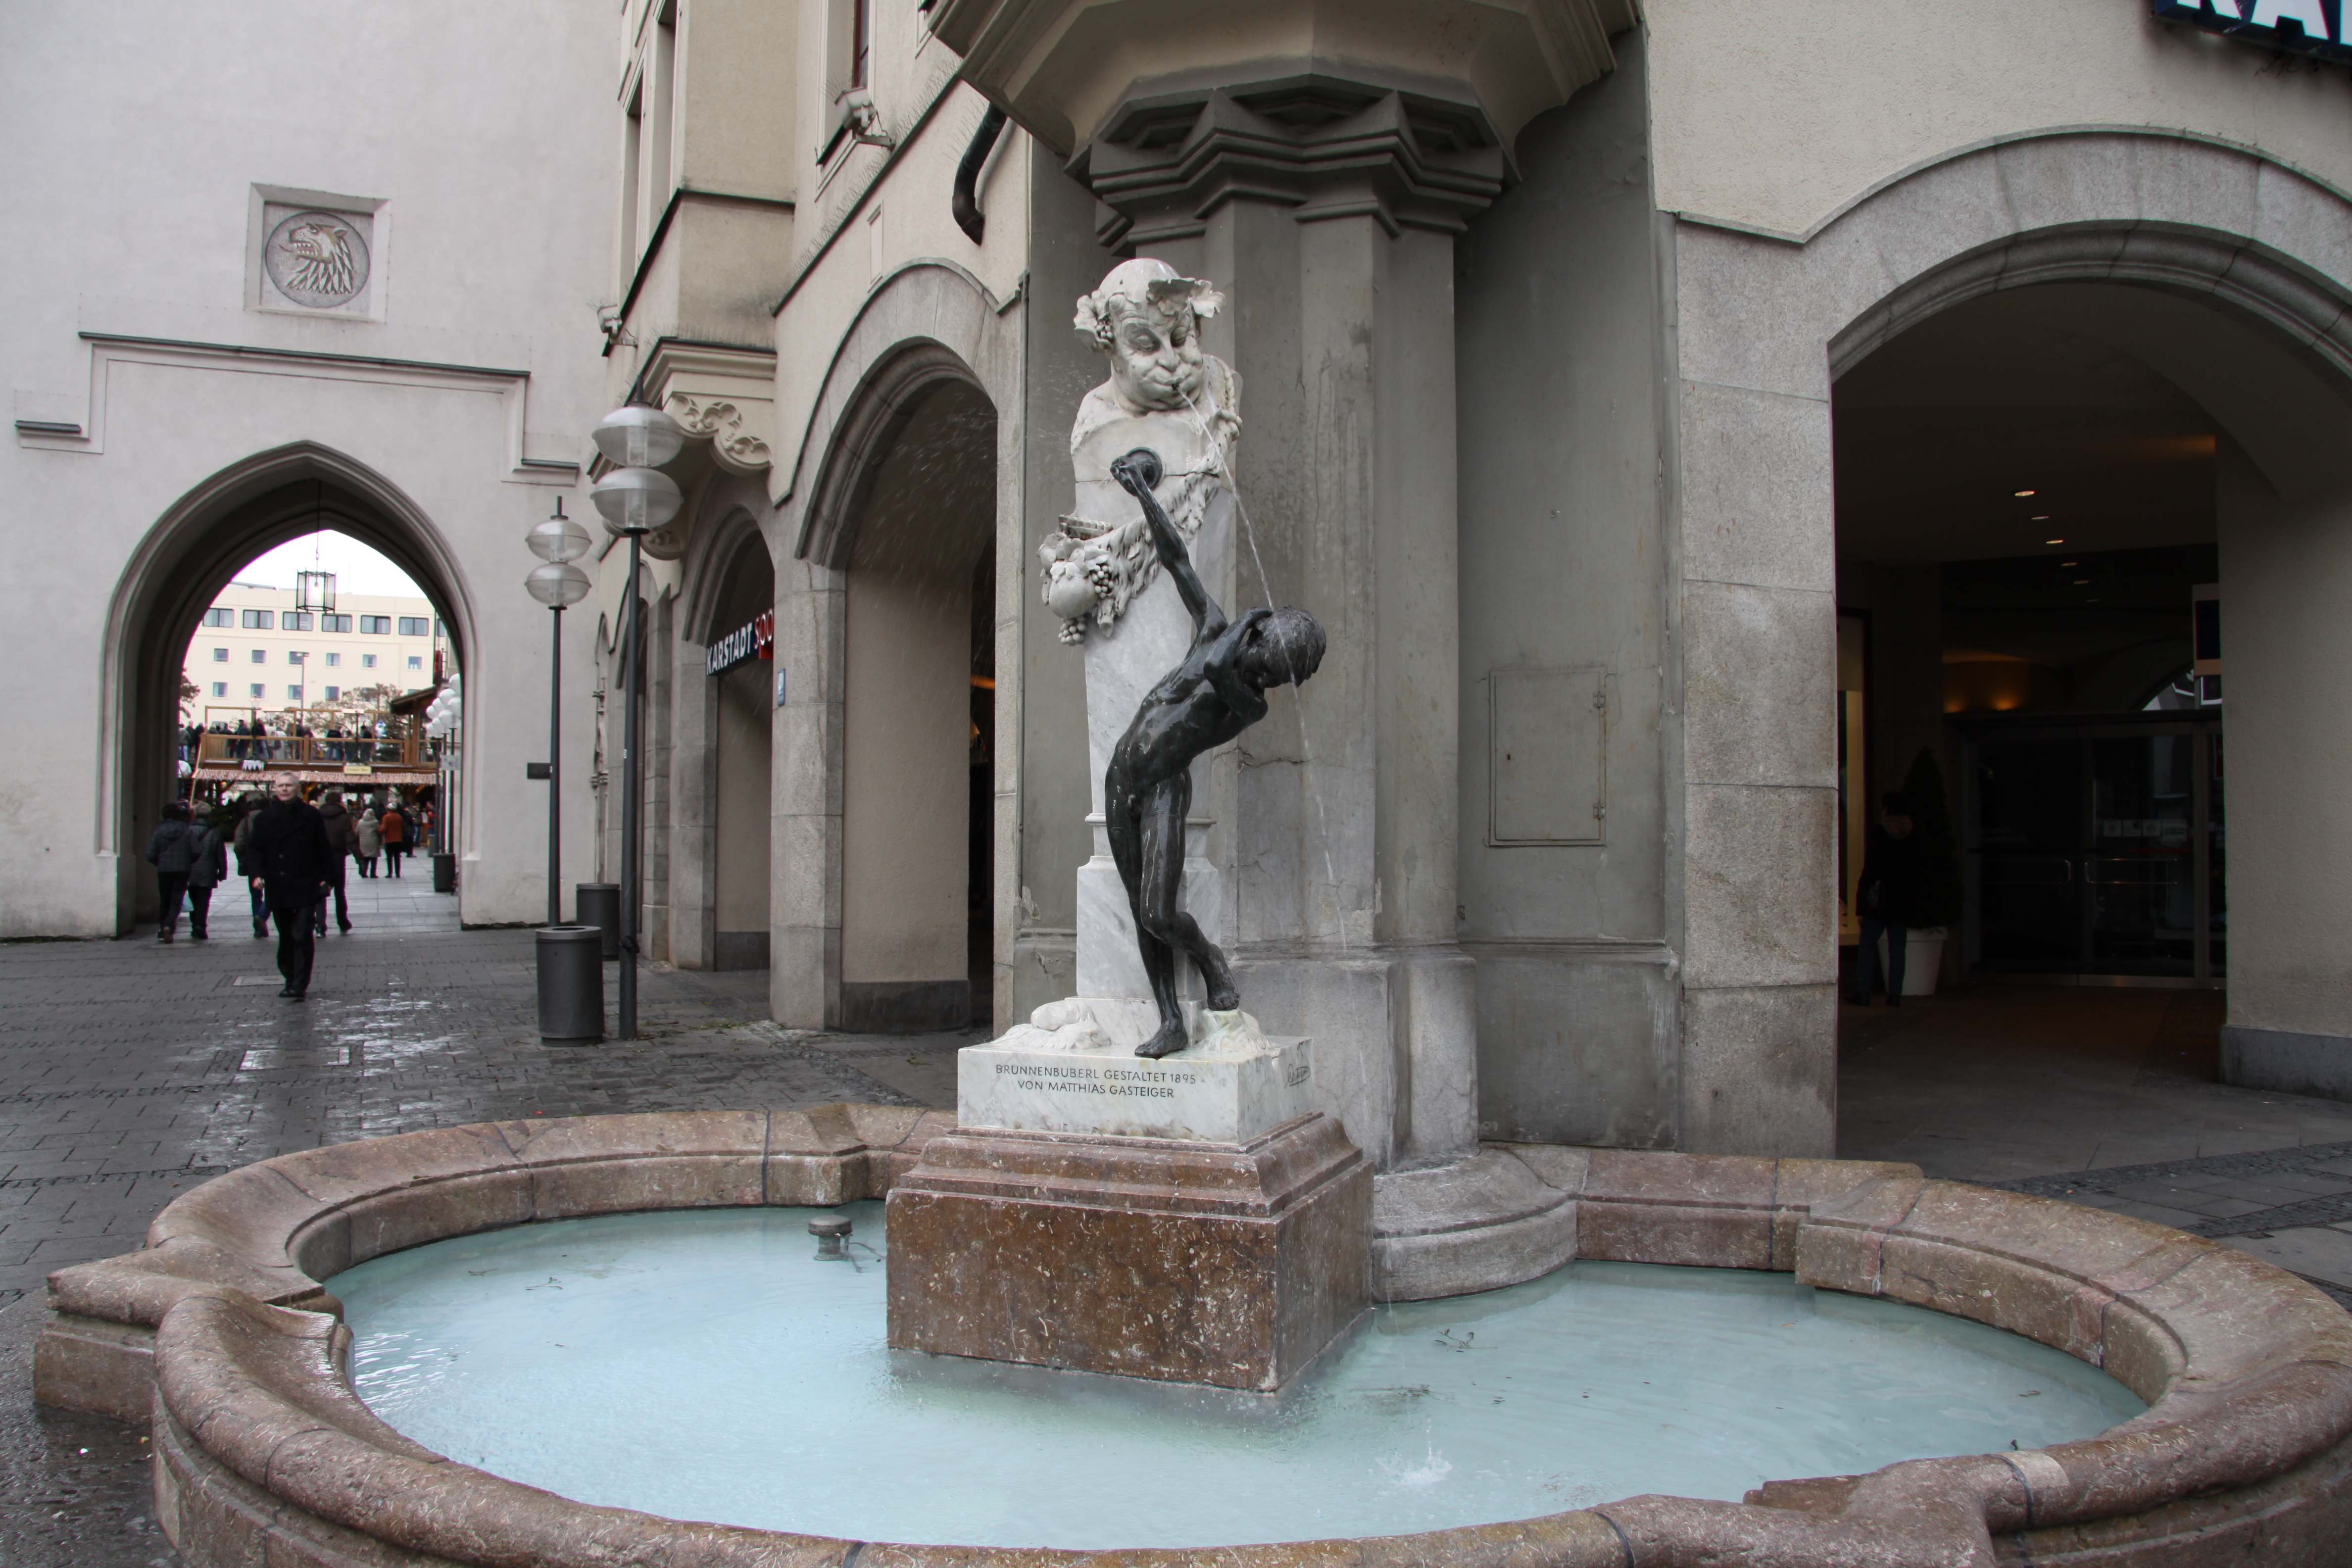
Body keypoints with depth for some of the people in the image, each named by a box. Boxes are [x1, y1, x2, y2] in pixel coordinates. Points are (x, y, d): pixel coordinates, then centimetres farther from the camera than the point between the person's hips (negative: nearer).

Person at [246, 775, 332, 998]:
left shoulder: (311, 816, 0)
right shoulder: (264, 818, 7)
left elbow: (323, 849, 2)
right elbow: (256, 848, 9)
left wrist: (325, 877, -3)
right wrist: (257, 873, -6)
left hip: (305, 887, -3)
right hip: (277, 887, 4)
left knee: (301, 935, -9)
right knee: (285, 936, 11)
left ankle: (299, 985, -9)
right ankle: (291, 979, 20)